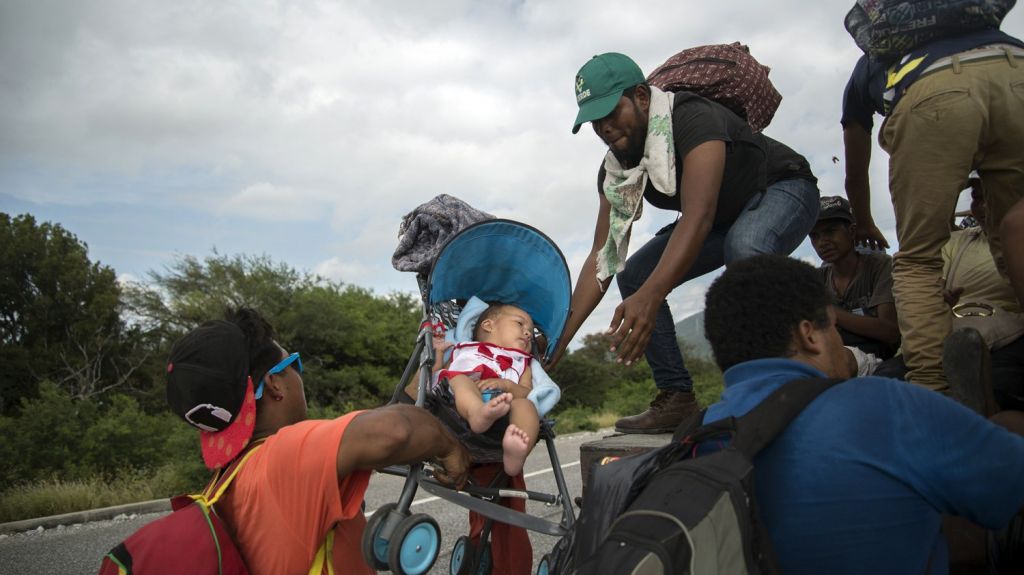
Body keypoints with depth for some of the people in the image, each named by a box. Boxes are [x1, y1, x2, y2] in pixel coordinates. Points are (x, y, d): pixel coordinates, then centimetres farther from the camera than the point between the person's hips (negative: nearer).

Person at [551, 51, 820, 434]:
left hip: (784, 190, -7)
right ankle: (677, 398, -5)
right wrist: (561, 337, -23)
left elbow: (698, 217, -47)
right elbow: (603, 257, -14)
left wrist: (650, 297, -60)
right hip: (725, 219, 7)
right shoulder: (614, 172, -11)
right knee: (634, 275, -6)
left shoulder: (694, 119, -34)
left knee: (744, 245, -41)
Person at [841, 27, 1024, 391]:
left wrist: (865, 225, 62)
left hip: (928, 96, -2)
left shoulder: (865, 68, 39)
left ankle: (931, 388, -6)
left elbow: (855, 175, 44)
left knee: (916, 261, 6)